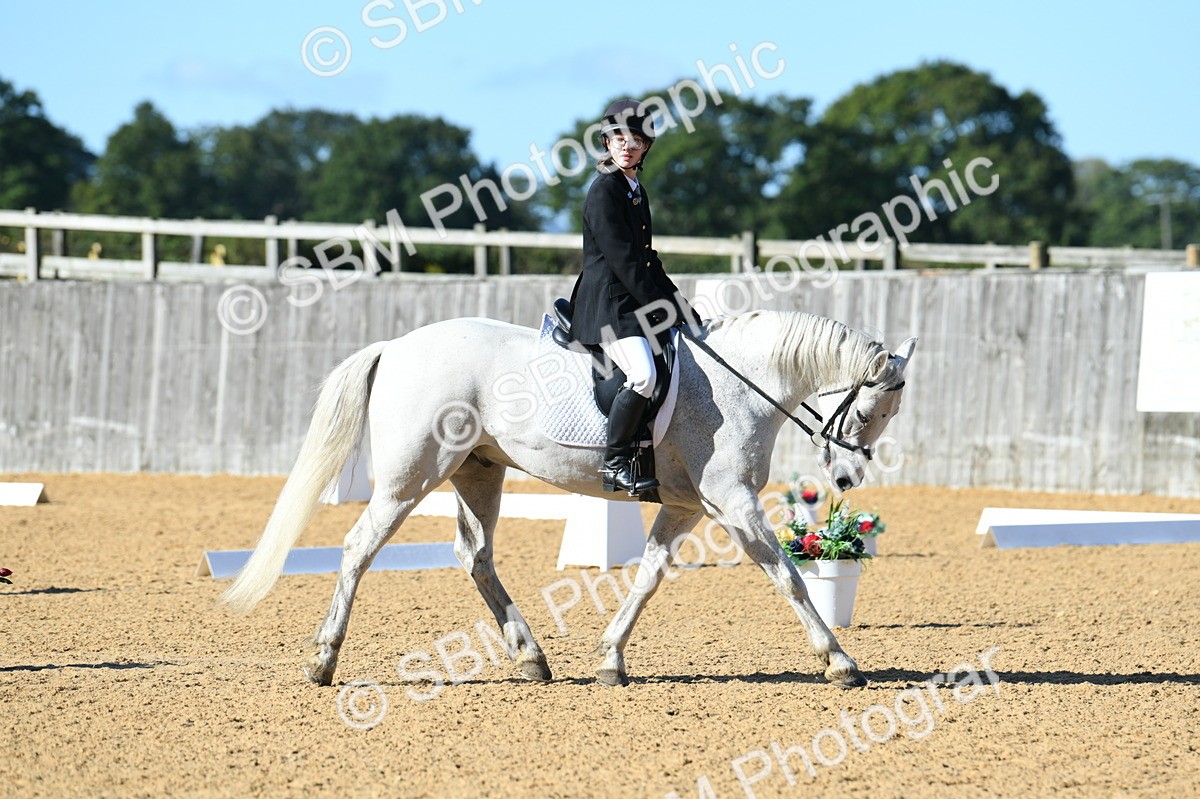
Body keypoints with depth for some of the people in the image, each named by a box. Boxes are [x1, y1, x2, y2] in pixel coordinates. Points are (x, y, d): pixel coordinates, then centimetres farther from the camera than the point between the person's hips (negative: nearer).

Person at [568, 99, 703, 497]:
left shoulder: (636, 191, 18)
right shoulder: (604, 190, -10)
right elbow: (622, 260, -16)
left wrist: (683, 310, 16)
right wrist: (661, 311, -17)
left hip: (635, 302, 10)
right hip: (608, 303, -10)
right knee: (642, 375, -28)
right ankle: (615, 464, -19)